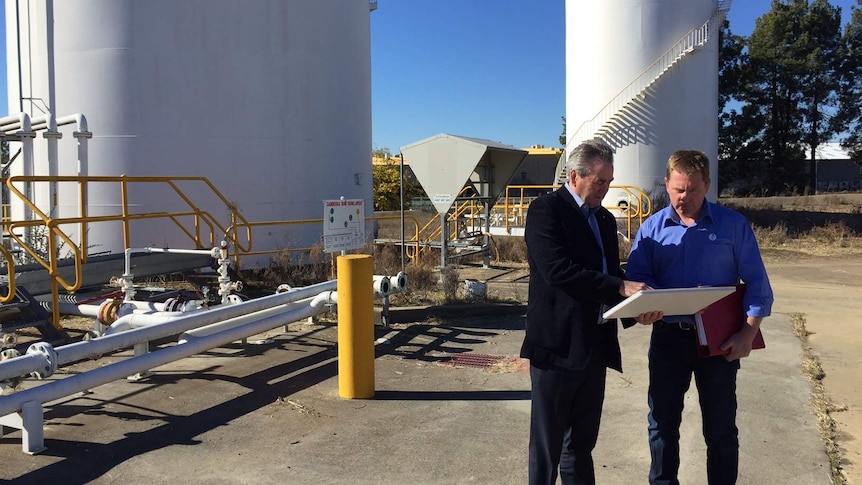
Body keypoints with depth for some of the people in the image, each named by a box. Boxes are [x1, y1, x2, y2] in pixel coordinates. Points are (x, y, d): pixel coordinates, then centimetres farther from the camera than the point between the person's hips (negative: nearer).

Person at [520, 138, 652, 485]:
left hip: (595, 345, 8)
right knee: (547, 446, 5)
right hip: (558, 344, -7)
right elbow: (558, 270, -22)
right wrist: (621, 287, -23)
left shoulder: (605, 219, 16)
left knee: (582, 444, 17)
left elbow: (609, 274, 17)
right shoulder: (546, 209, -9)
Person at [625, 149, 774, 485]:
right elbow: (636, 277, -2)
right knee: (662, 422, 13)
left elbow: (757, 283, -3)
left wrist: (748, 333, -13)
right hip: (668, 337, 2)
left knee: (721, 427, 10)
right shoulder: (652, 228, 3)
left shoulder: (733, 225, -2)